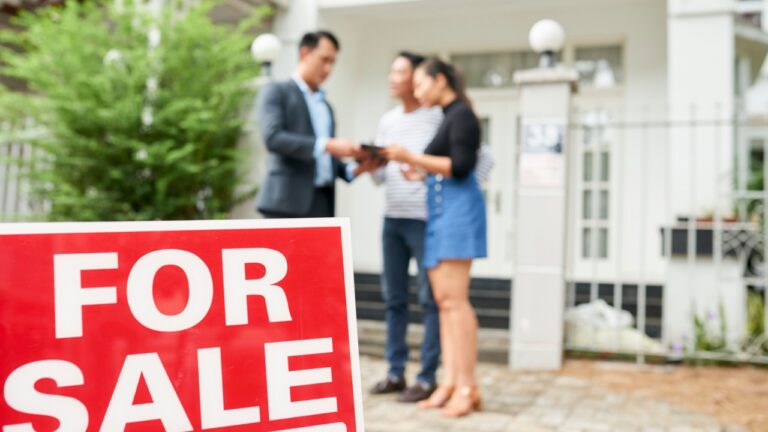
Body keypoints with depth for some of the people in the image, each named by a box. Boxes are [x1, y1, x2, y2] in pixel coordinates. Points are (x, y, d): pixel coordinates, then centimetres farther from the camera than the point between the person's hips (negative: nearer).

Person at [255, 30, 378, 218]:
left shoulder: (325, 105, 24)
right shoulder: (276, 92, 3)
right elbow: (273, 137, -13)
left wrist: (355, 168, 4)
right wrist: (327, 145, -21)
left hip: (322, 203, 6)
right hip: (288, 201, -6)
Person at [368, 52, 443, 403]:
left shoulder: (438, 117, -5)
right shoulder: (387, 121, 14)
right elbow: (380, 176, 13)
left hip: (425, 220, -6)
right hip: (392, 219, 7)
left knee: (430, 299, -1)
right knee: (393, 297, 9)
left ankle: (427, 378, 4)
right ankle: (395, 372, 18)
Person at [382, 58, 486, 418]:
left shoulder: (461, 115, -4)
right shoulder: (449, 117, 22)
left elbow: (462, 166, -15)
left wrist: (412, 157, -13)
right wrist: (423, 174, 16)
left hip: (458, 209, -9)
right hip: (440, 212, 9)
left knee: (453, 298, -12)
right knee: (442, 299, 3)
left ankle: (467, 387, -9)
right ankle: (450, 382, 4)